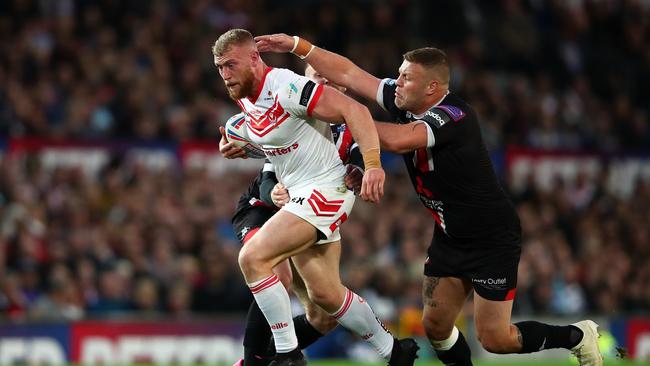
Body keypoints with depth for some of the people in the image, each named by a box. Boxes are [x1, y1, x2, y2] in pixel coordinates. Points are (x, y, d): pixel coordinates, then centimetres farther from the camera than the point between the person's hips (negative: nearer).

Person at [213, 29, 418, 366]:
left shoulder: (286, 87, -21)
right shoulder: (243, 99, 7)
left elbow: (353, 110, -26)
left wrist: (373, 164, -35)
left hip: (326, 189, -10)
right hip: (299, 194, 10)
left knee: (253, 258, -21)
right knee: (325, 294, 12)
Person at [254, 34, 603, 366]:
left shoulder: (454, 117, -28)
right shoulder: (404, 102, -5)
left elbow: (398, 140, -43)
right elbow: (349, 74, -1)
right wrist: (296, 45, -8)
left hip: (492, 238, -8)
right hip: (450, 237, 8)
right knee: (435, 326, 3)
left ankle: (579, 336, 17)